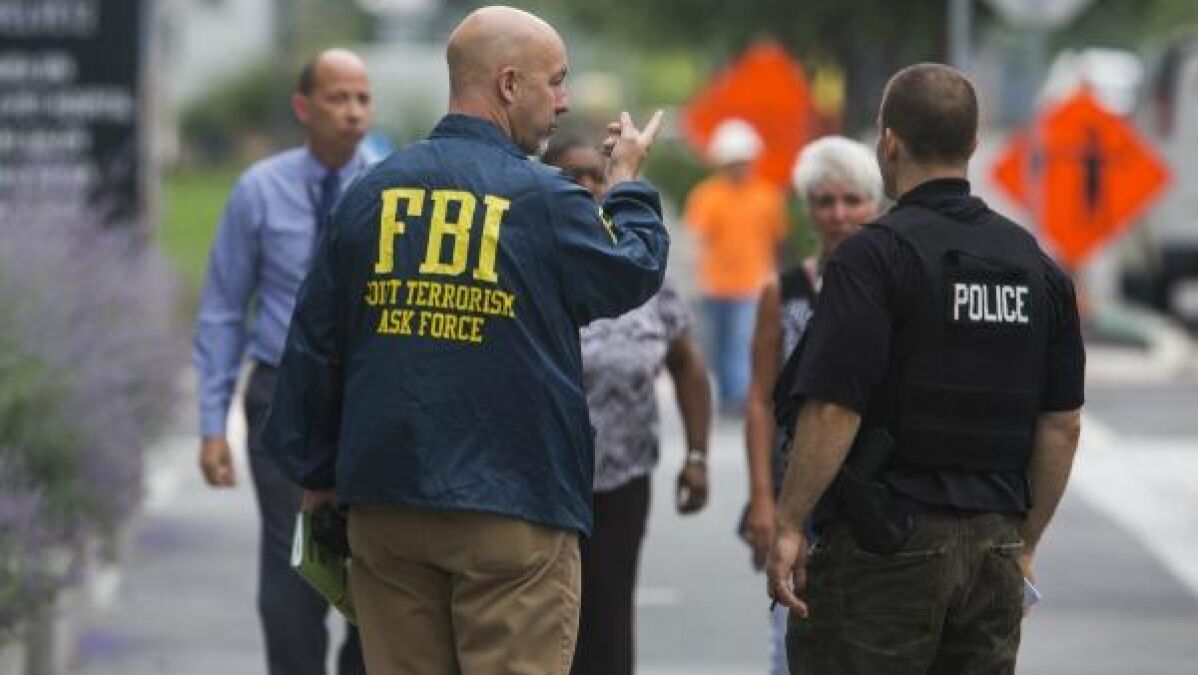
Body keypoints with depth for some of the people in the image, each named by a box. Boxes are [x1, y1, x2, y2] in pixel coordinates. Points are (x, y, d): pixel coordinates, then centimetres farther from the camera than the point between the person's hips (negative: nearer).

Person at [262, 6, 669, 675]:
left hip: (386, 502, 5)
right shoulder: (545, 200, -9)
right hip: (513, 511, -4)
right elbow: (638, 272, 8)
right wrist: (628, 180, 26)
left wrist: (316, 471, 19)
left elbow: (314, 345, 8)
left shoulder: (373, 192, 4)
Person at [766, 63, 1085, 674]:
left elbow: (834, 411, -17)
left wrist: (788, 525, -10)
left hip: (887, 542, -6)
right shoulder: (1036, 264, 10)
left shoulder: (874, 256, -10)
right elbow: (1062, 424, 11)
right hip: (993, 546, 6)